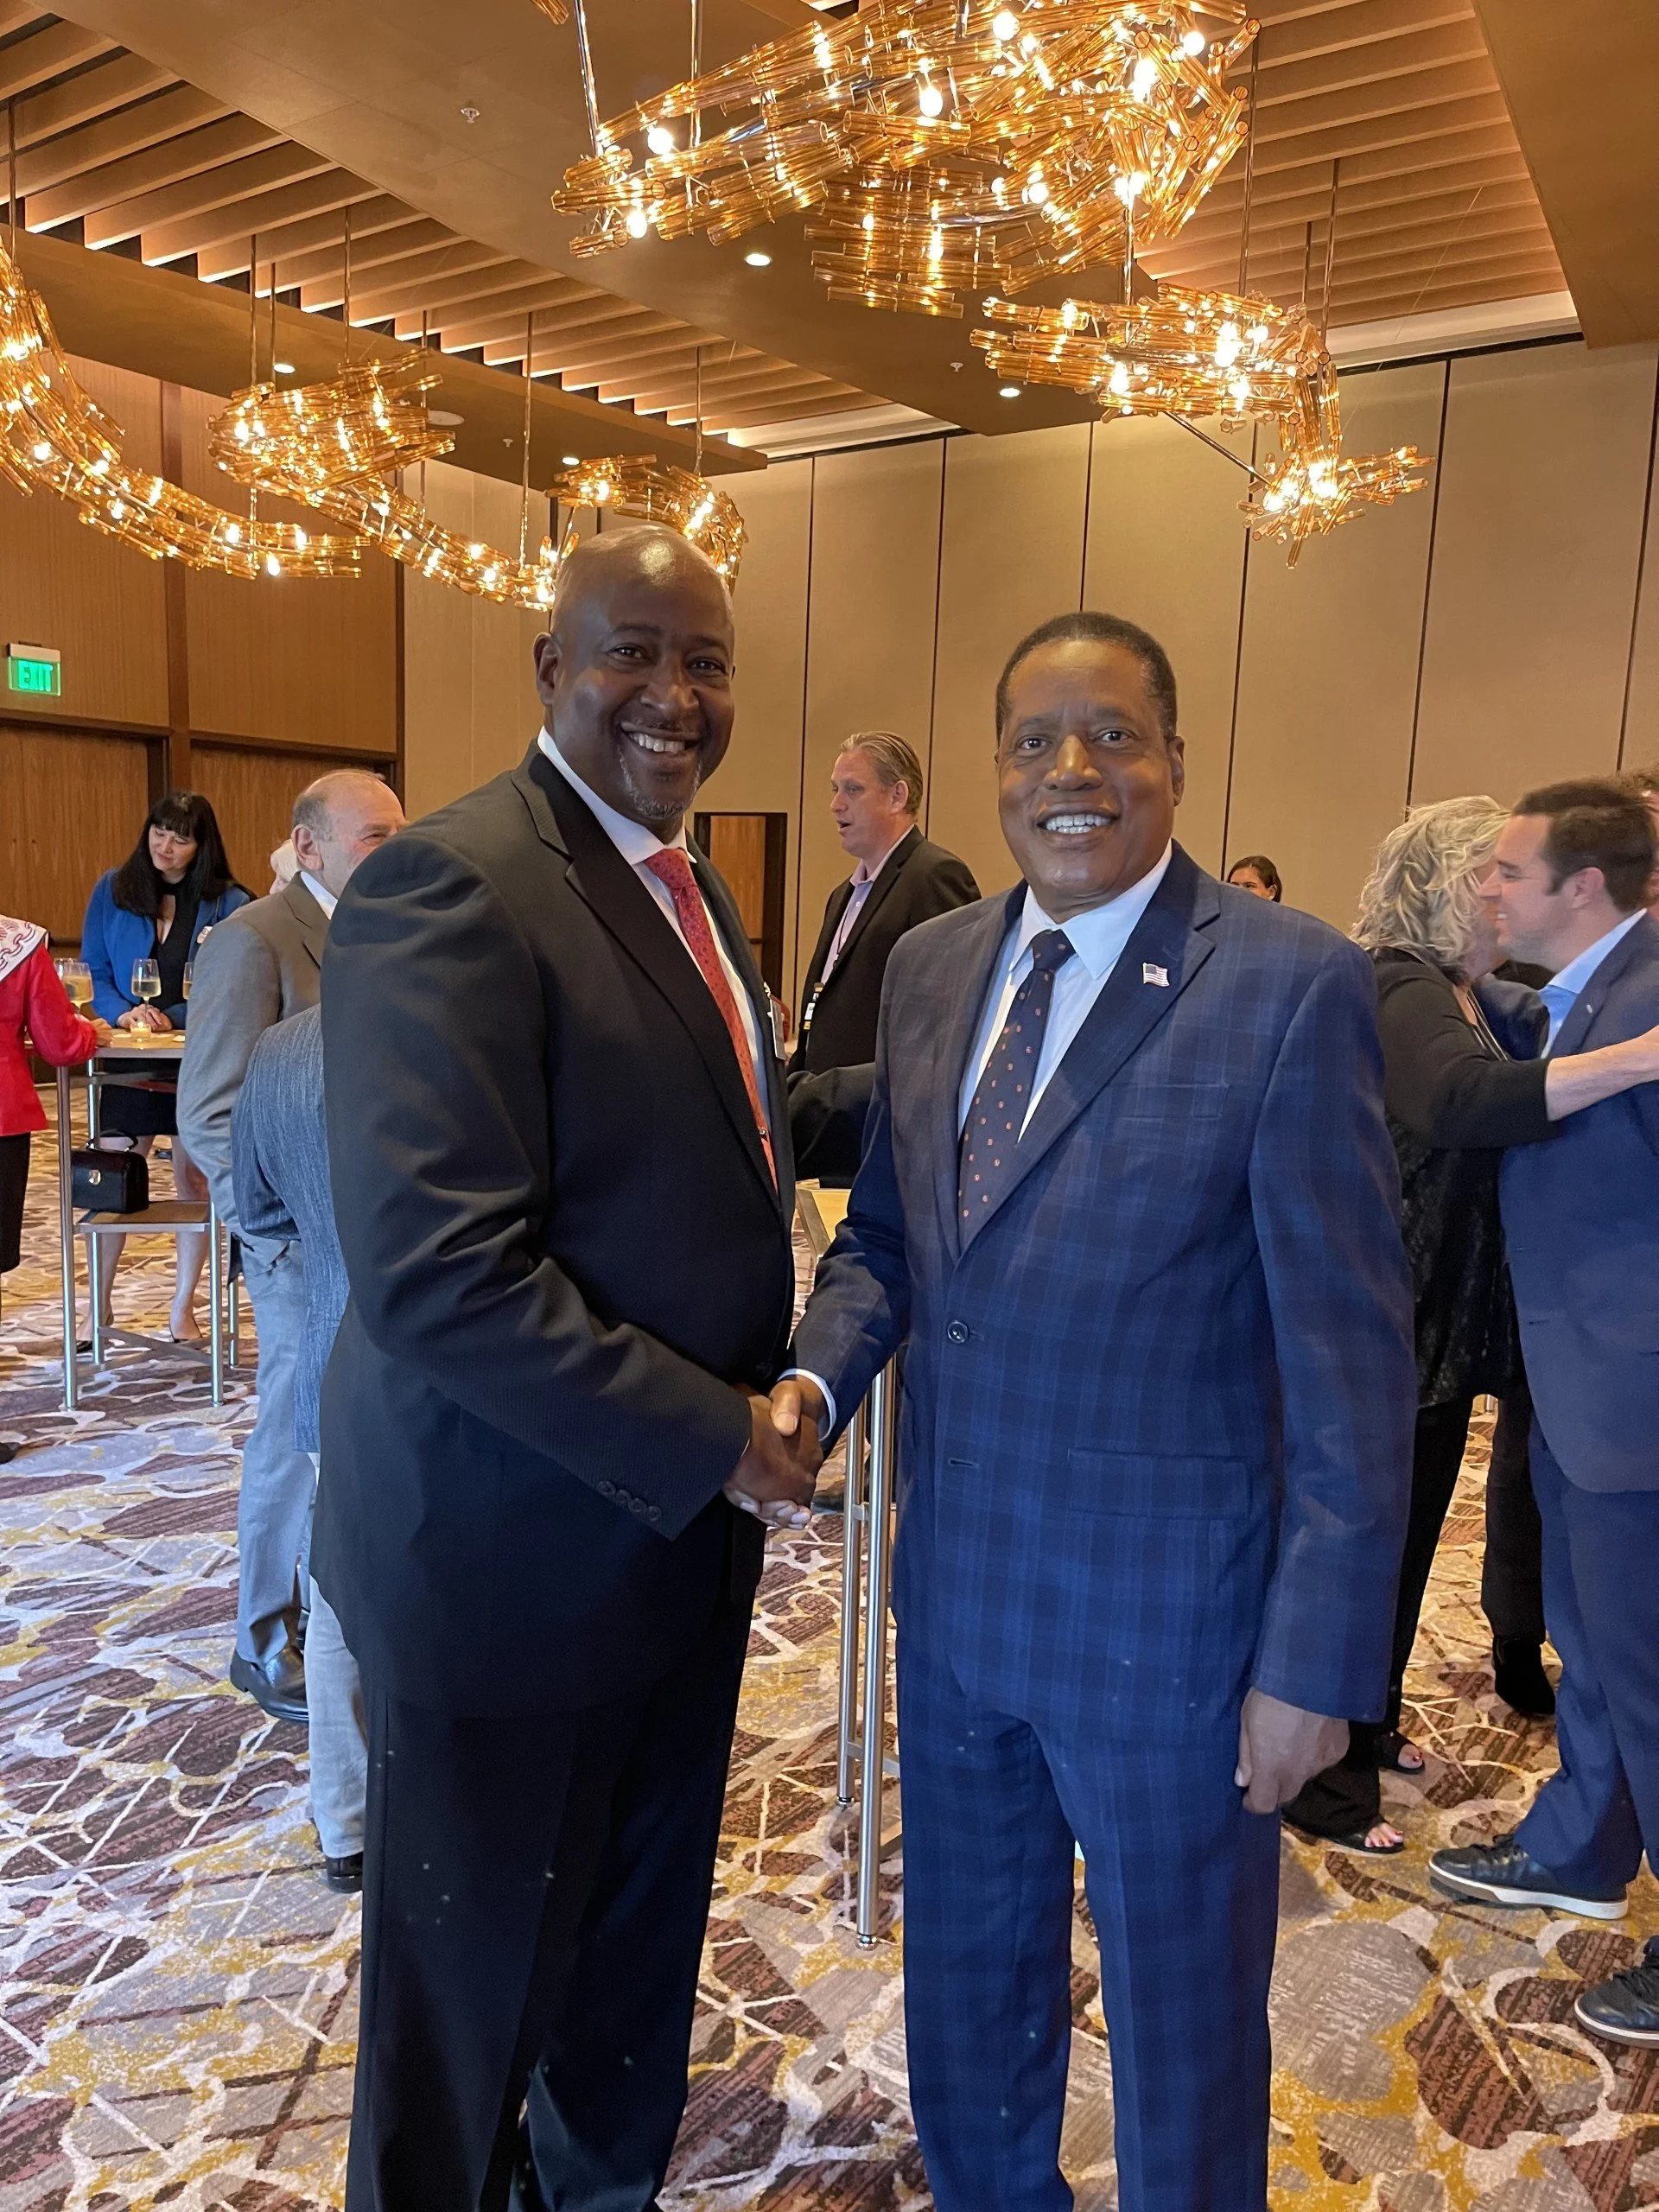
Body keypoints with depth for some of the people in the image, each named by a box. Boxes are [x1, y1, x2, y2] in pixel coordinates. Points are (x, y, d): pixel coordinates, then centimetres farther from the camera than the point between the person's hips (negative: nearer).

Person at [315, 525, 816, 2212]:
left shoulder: (684, 887, 8)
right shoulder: (450, 885, -21)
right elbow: (437, 1270, -28)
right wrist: (711, 1440, -21)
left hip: (680, 1533, 9)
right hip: (514, 1555, -8)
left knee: (641, 1935, 28)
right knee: (477, 1989, 17)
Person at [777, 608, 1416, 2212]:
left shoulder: (1291, 984, -16)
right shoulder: (930, 964, 2)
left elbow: (1351, 1359, -15)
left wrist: (1319, 1662, -13)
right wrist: (815, 1375, -9)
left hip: (1167, 1620, -5)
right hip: (958, 1587, 6)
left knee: (1181, 2045, 19)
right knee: (965, 1997, 27)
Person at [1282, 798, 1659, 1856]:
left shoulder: (1475, 998, 12)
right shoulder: (1402, 995, -18)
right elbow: (1471, 1097, -38)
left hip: (1446, 1329, 9)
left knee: (1406, 1538, 20)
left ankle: (1370, 1725, 39)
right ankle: (1323, 1781, 18)